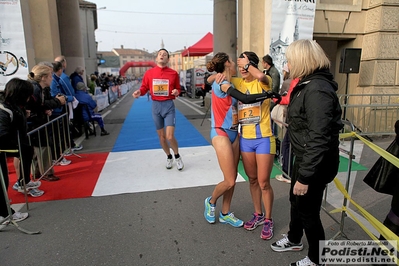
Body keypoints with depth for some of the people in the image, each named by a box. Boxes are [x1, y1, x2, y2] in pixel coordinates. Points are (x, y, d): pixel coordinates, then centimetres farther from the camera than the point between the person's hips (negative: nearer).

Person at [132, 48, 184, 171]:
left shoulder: (173, 73, -2)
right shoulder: (149, 73, 2)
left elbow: (178, 89, 6)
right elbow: (144, 87, 6)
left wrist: (176, 92, -17)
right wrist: (139, 92, -16)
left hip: (169, 106, -2)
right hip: (155, 106, 3)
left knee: (170, 136, -9)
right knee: (161, 136, 12)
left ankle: (177, 156, 19)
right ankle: (169, 157, 35)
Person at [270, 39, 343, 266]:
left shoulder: (317, 90, -26)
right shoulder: (308, 84, 7)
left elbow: (319, 139, -29)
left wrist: (305, 177, -25)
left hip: (316, 162, -10)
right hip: (304, 156, 10)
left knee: (308, 210, 8)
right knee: (296, 199, 25)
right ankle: (294, 240, 50)